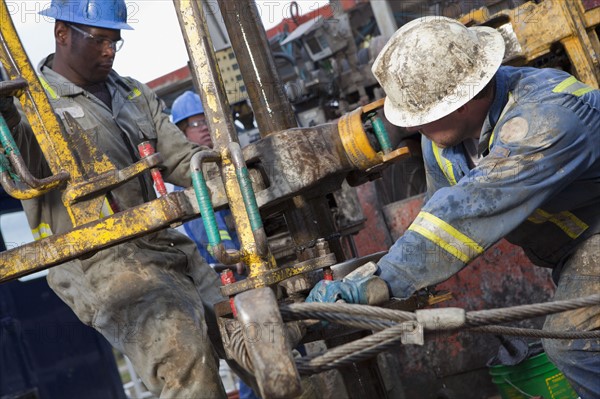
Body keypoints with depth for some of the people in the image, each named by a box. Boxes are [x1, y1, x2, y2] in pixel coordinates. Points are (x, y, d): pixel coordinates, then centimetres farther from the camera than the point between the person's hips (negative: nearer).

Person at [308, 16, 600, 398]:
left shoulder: (547, 118, -39)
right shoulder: (443, 132, -11)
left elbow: (467, 213, -45)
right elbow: (440, 207, 3)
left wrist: (376, 285, -47)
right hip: (566, 238, 8)